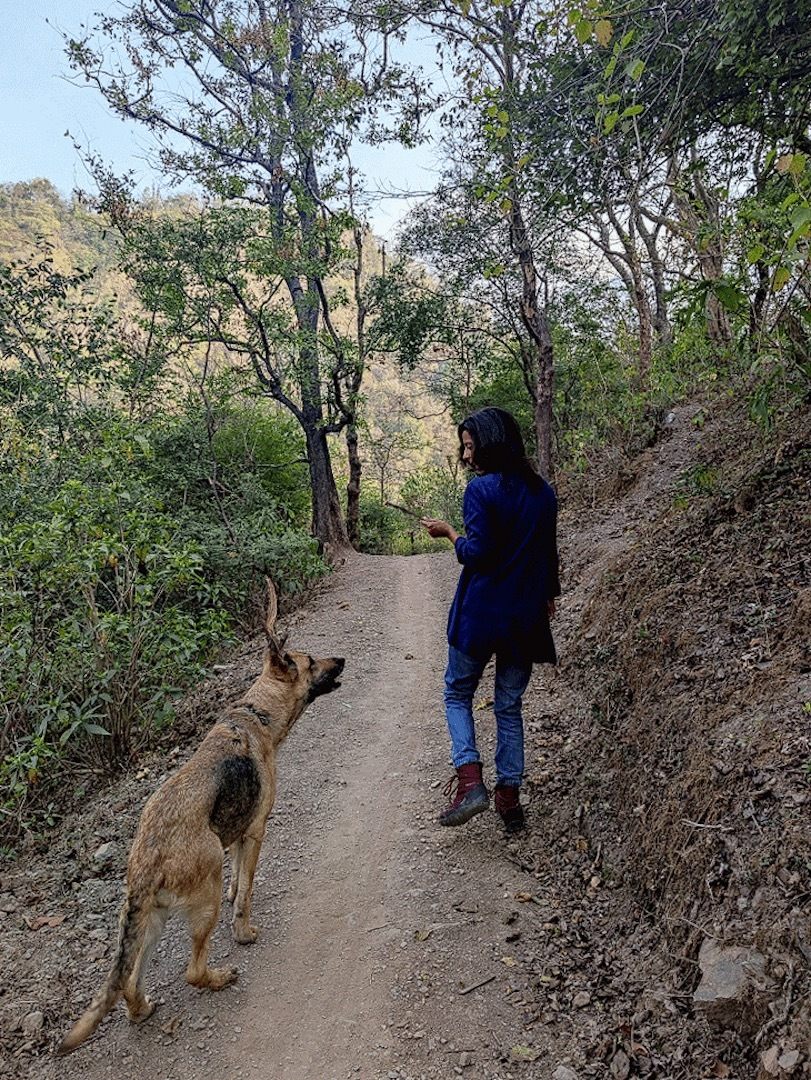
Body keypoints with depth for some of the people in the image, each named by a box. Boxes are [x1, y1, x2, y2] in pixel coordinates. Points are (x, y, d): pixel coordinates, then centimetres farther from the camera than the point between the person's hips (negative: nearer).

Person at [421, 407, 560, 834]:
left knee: (457, 693, 13)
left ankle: (469, 781, -2)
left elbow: (477, 553, -18)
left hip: (480, 613, -5)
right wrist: (548, 595, 27)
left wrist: (448, 532, 0)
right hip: (526, 616, 6)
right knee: (509, 705, 15)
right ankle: (509, 796, 17)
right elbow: (549, 552, 14)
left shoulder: (481, 489, -13)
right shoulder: (543, 491, 7)